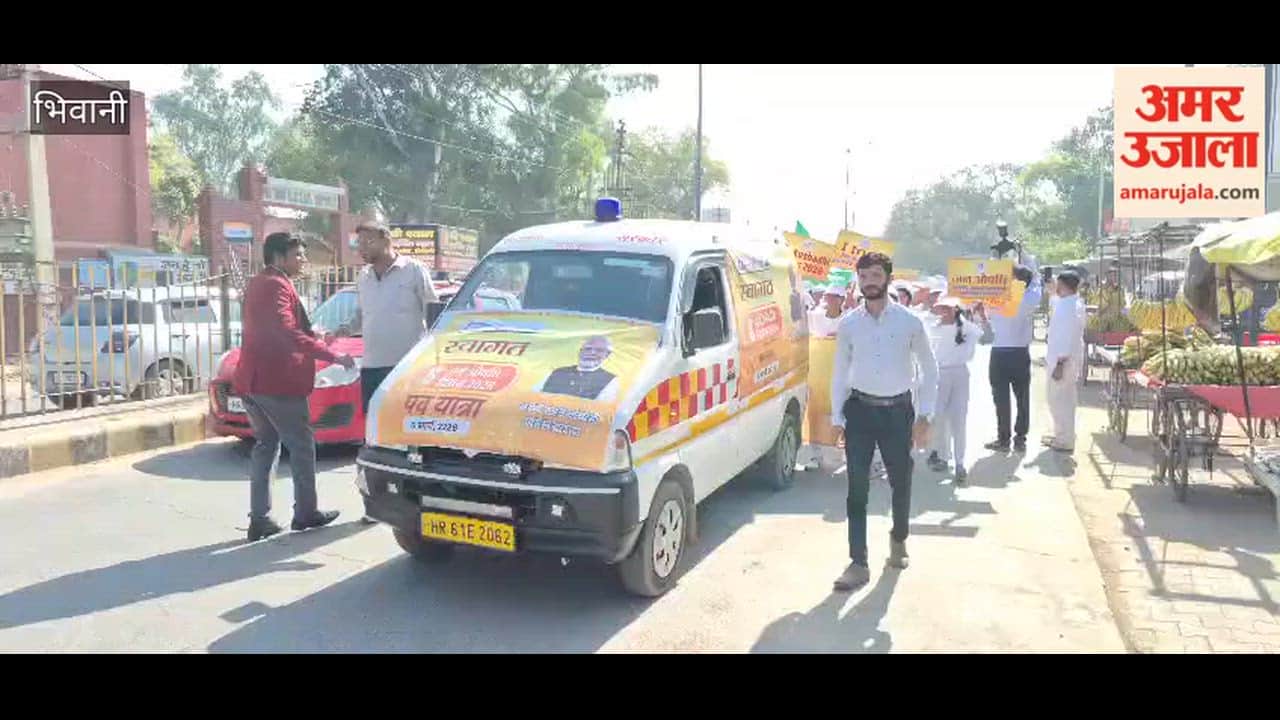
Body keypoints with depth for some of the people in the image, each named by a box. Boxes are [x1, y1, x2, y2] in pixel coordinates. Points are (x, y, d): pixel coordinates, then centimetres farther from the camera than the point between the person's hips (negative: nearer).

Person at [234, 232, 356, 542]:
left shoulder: (257, 284, 18)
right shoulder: (277, 286, -13)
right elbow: (288, 333, -26)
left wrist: (310, 334, 28)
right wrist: (332, 355, -30)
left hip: (251, 379, 9)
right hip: (279, 380, -9)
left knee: (266, 445, 14)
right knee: (302, 446, 4)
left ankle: (259, 519, 11)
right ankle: (306, 513, 12)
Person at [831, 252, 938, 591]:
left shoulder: (909, 322, -4)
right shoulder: (848, 324, 0)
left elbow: (929, 369, 2)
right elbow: (840, 372, 6)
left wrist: (924, 416, -2)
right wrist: (837, 417, 1)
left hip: (898, 411, 0)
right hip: (860, 409, 1)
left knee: (901, 482, 13)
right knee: (857, 487, -1)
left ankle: (898, 539, 40)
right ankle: (858, 563, 4)